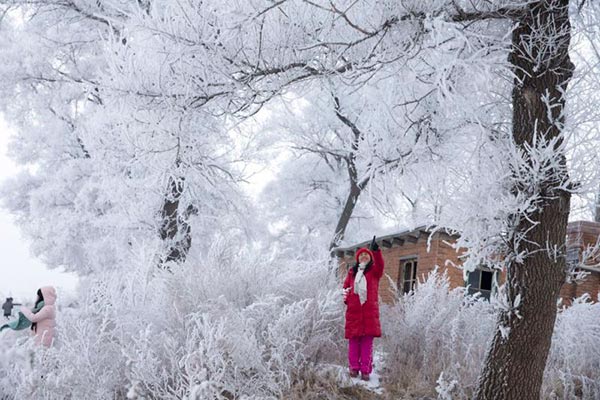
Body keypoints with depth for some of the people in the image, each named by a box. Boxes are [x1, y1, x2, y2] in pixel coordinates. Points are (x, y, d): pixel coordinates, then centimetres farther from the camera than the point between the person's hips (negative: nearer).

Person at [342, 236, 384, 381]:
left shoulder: (374, 270, 9)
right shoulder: (352, 272, 15)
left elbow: (380, 265, -13)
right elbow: (346, 287, 22)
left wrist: (376, 251, -30)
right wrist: (346, 297, 3)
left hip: (369, 311, -2)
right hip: (354, 311, 2)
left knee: (367, 342, -3)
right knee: (353, 341, 1)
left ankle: (365, 370, -1)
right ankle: (354, 368, 9)